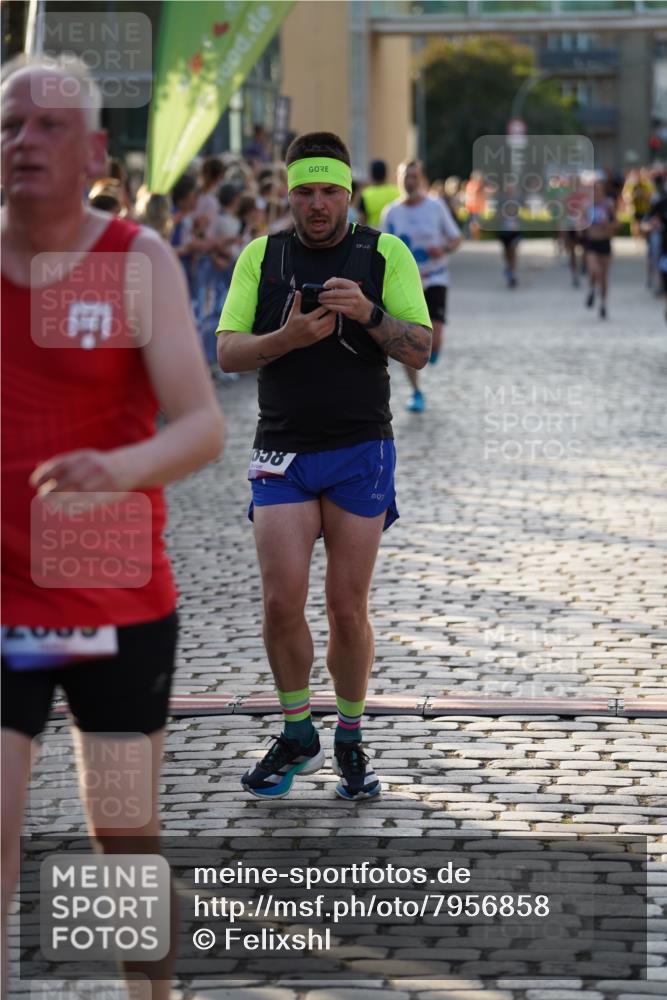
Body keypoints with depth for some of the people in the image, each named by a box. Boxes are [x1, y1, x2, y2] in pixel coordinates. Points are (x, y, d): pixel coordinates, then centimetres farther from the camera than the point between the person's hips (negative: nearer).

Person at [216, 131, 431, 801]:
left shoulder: (386, 254, 0)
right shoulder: (261, 256, 5)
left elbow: (419, 350, -6)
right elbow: (227, 352, -1)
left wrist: (368, 312, -24)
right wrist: (286, 337, -19)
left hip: (361, 451, -1)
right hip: (282, 453, 1)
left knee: (346, 607, 0)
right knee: (282, 602, -7)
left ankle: (350, 743, 17)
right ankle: (297, 737, 12)